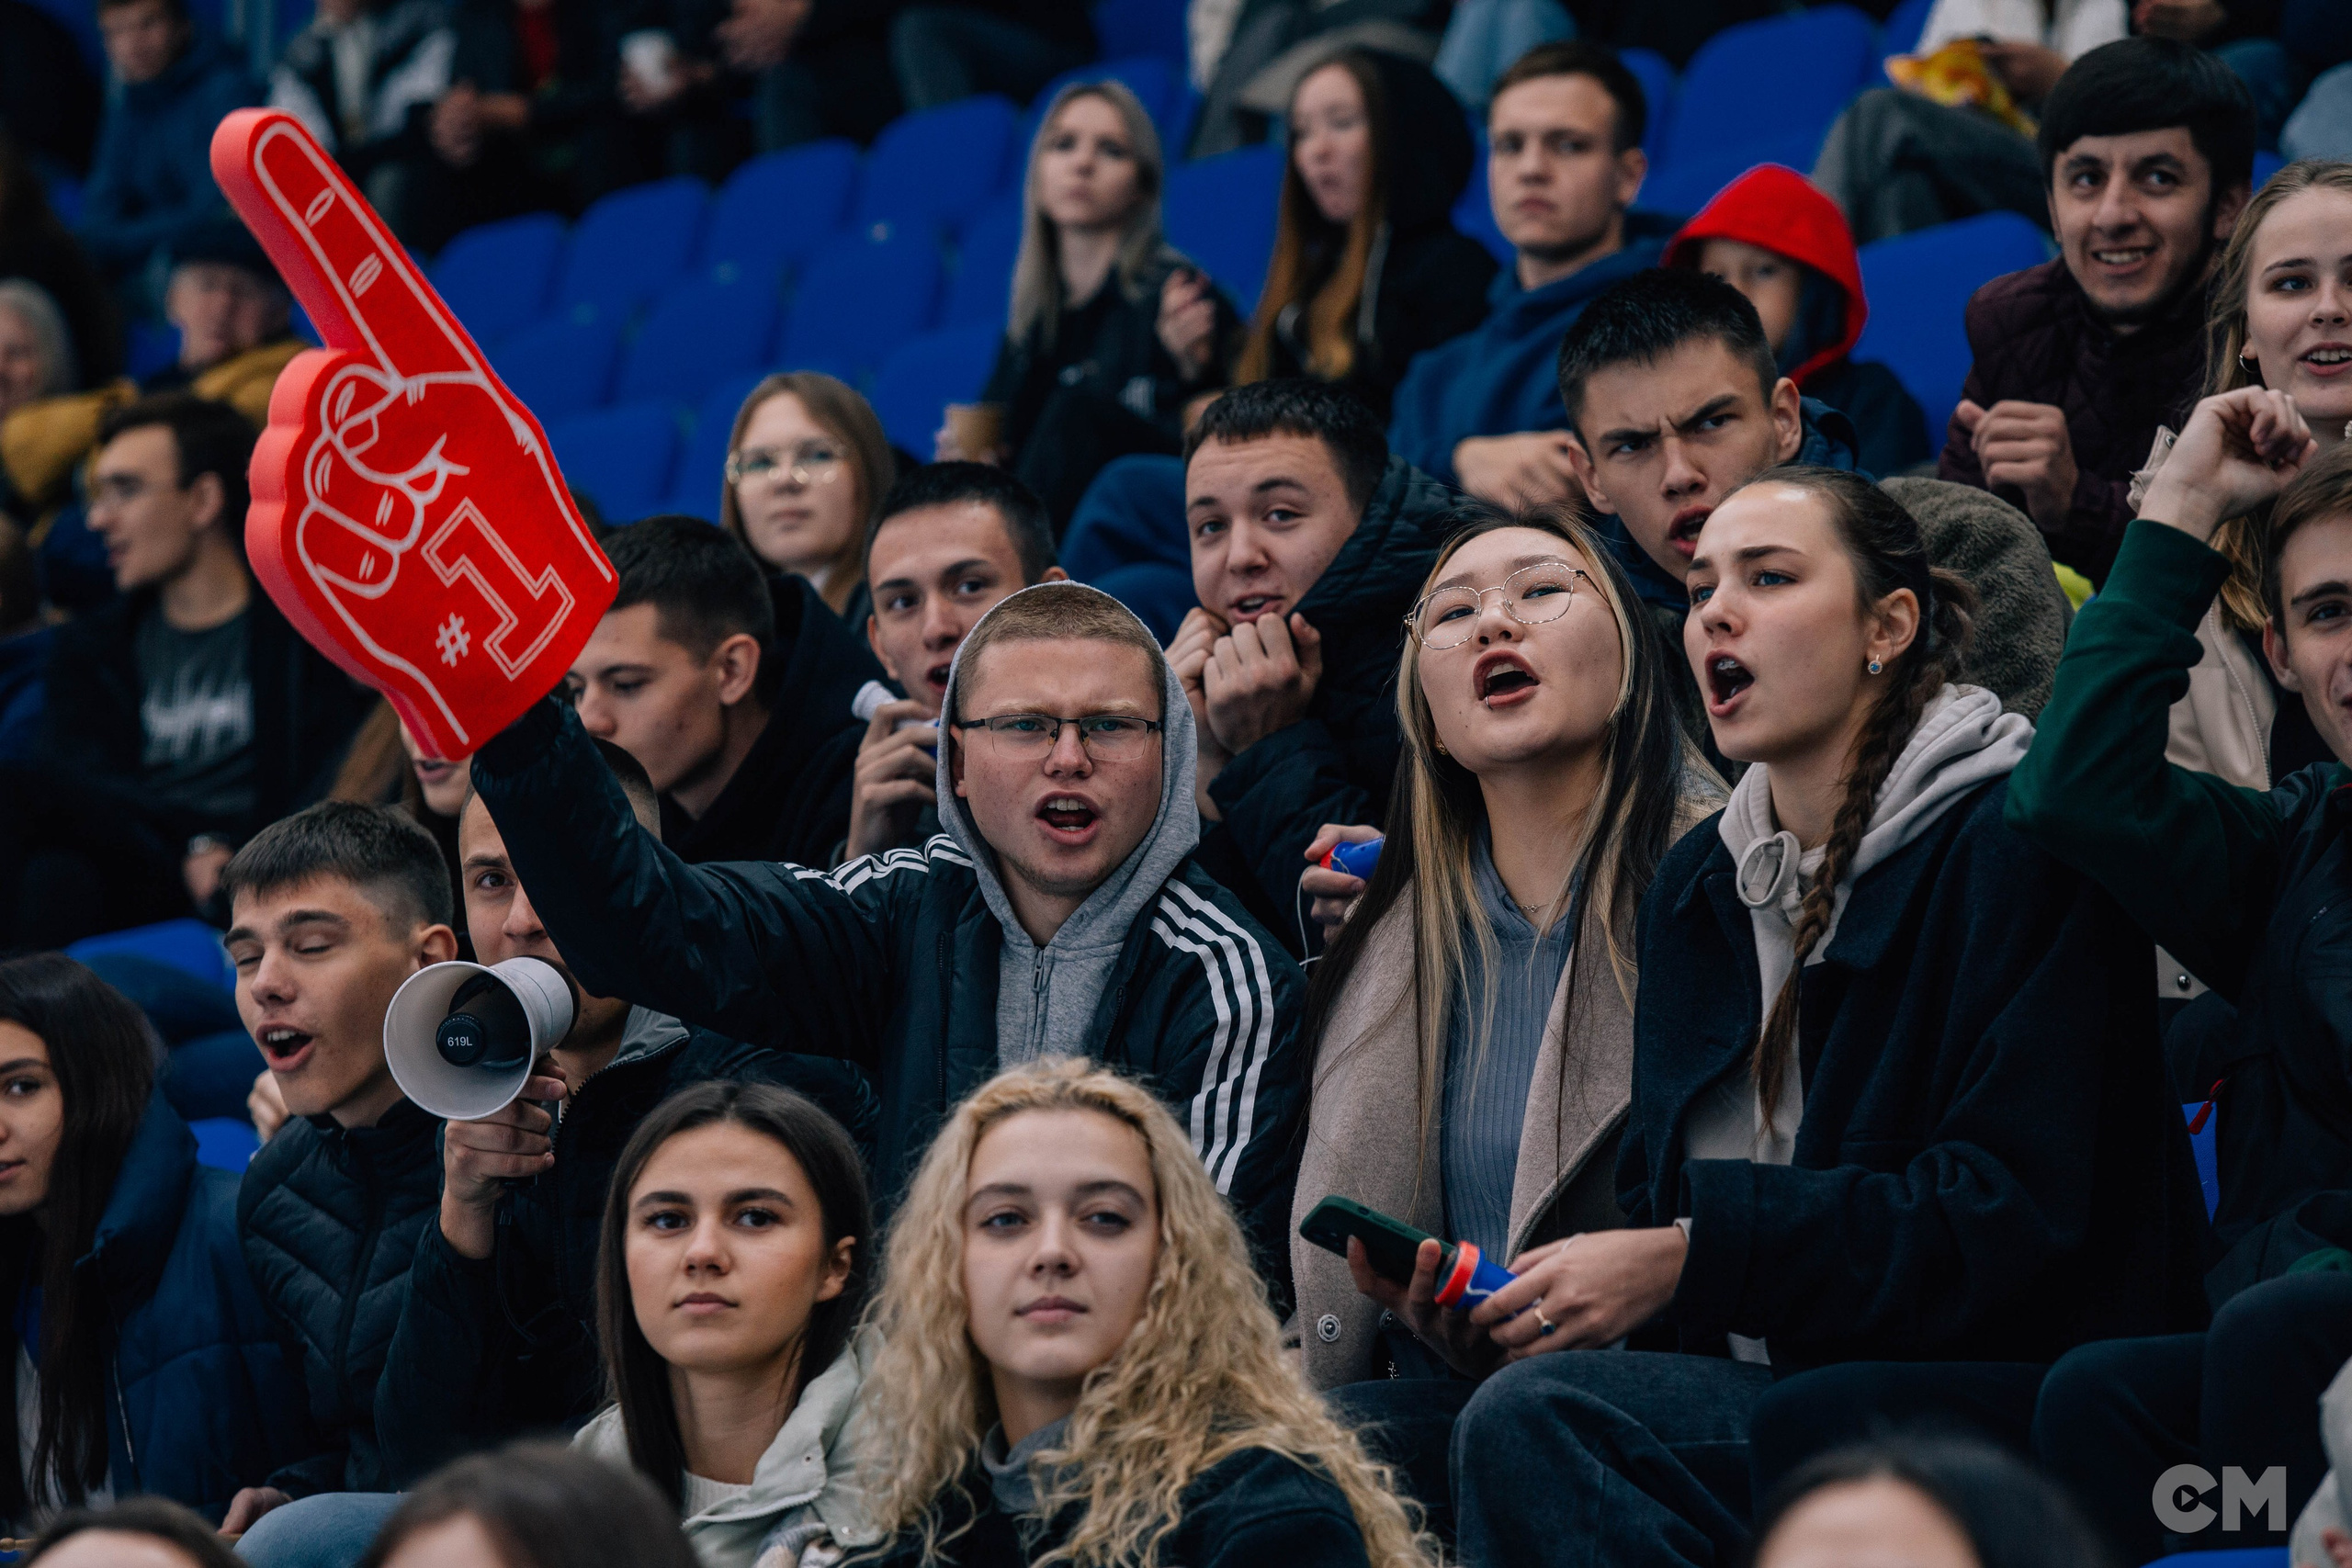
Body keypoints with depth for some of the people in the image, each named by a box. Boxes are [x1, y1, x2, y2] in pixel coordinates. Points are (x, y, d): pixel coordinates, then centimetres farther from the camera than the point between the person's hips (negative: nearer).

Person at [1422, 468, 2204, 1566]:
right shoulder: (1696, 886, 18)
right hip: (1771, 1383, 6)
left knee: (1530, 1421, -28)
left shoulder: (2012, 847, -6)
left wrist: (1694, 1257, -18)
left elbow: (2007, 1211, -15)